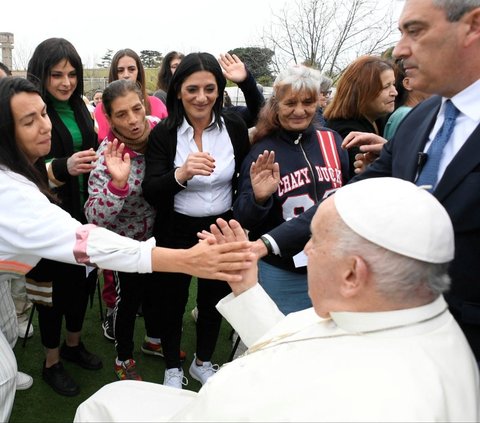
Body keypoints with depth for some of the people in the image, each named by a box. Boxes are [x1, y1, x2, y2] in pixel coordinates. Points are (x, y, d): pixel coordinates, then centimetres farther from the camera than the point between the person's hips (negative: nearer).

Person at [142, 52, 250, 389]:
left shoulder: (235, 127, -8)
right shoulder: (163, 133, -13)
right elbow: (150, 193, -20)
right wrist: (181, 174, -39)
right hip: (177, 231, -2)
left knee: (214, 299, 18)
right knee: (173, 300, 14)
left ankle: (203, 362, 44)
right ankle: (173, 368, 38)